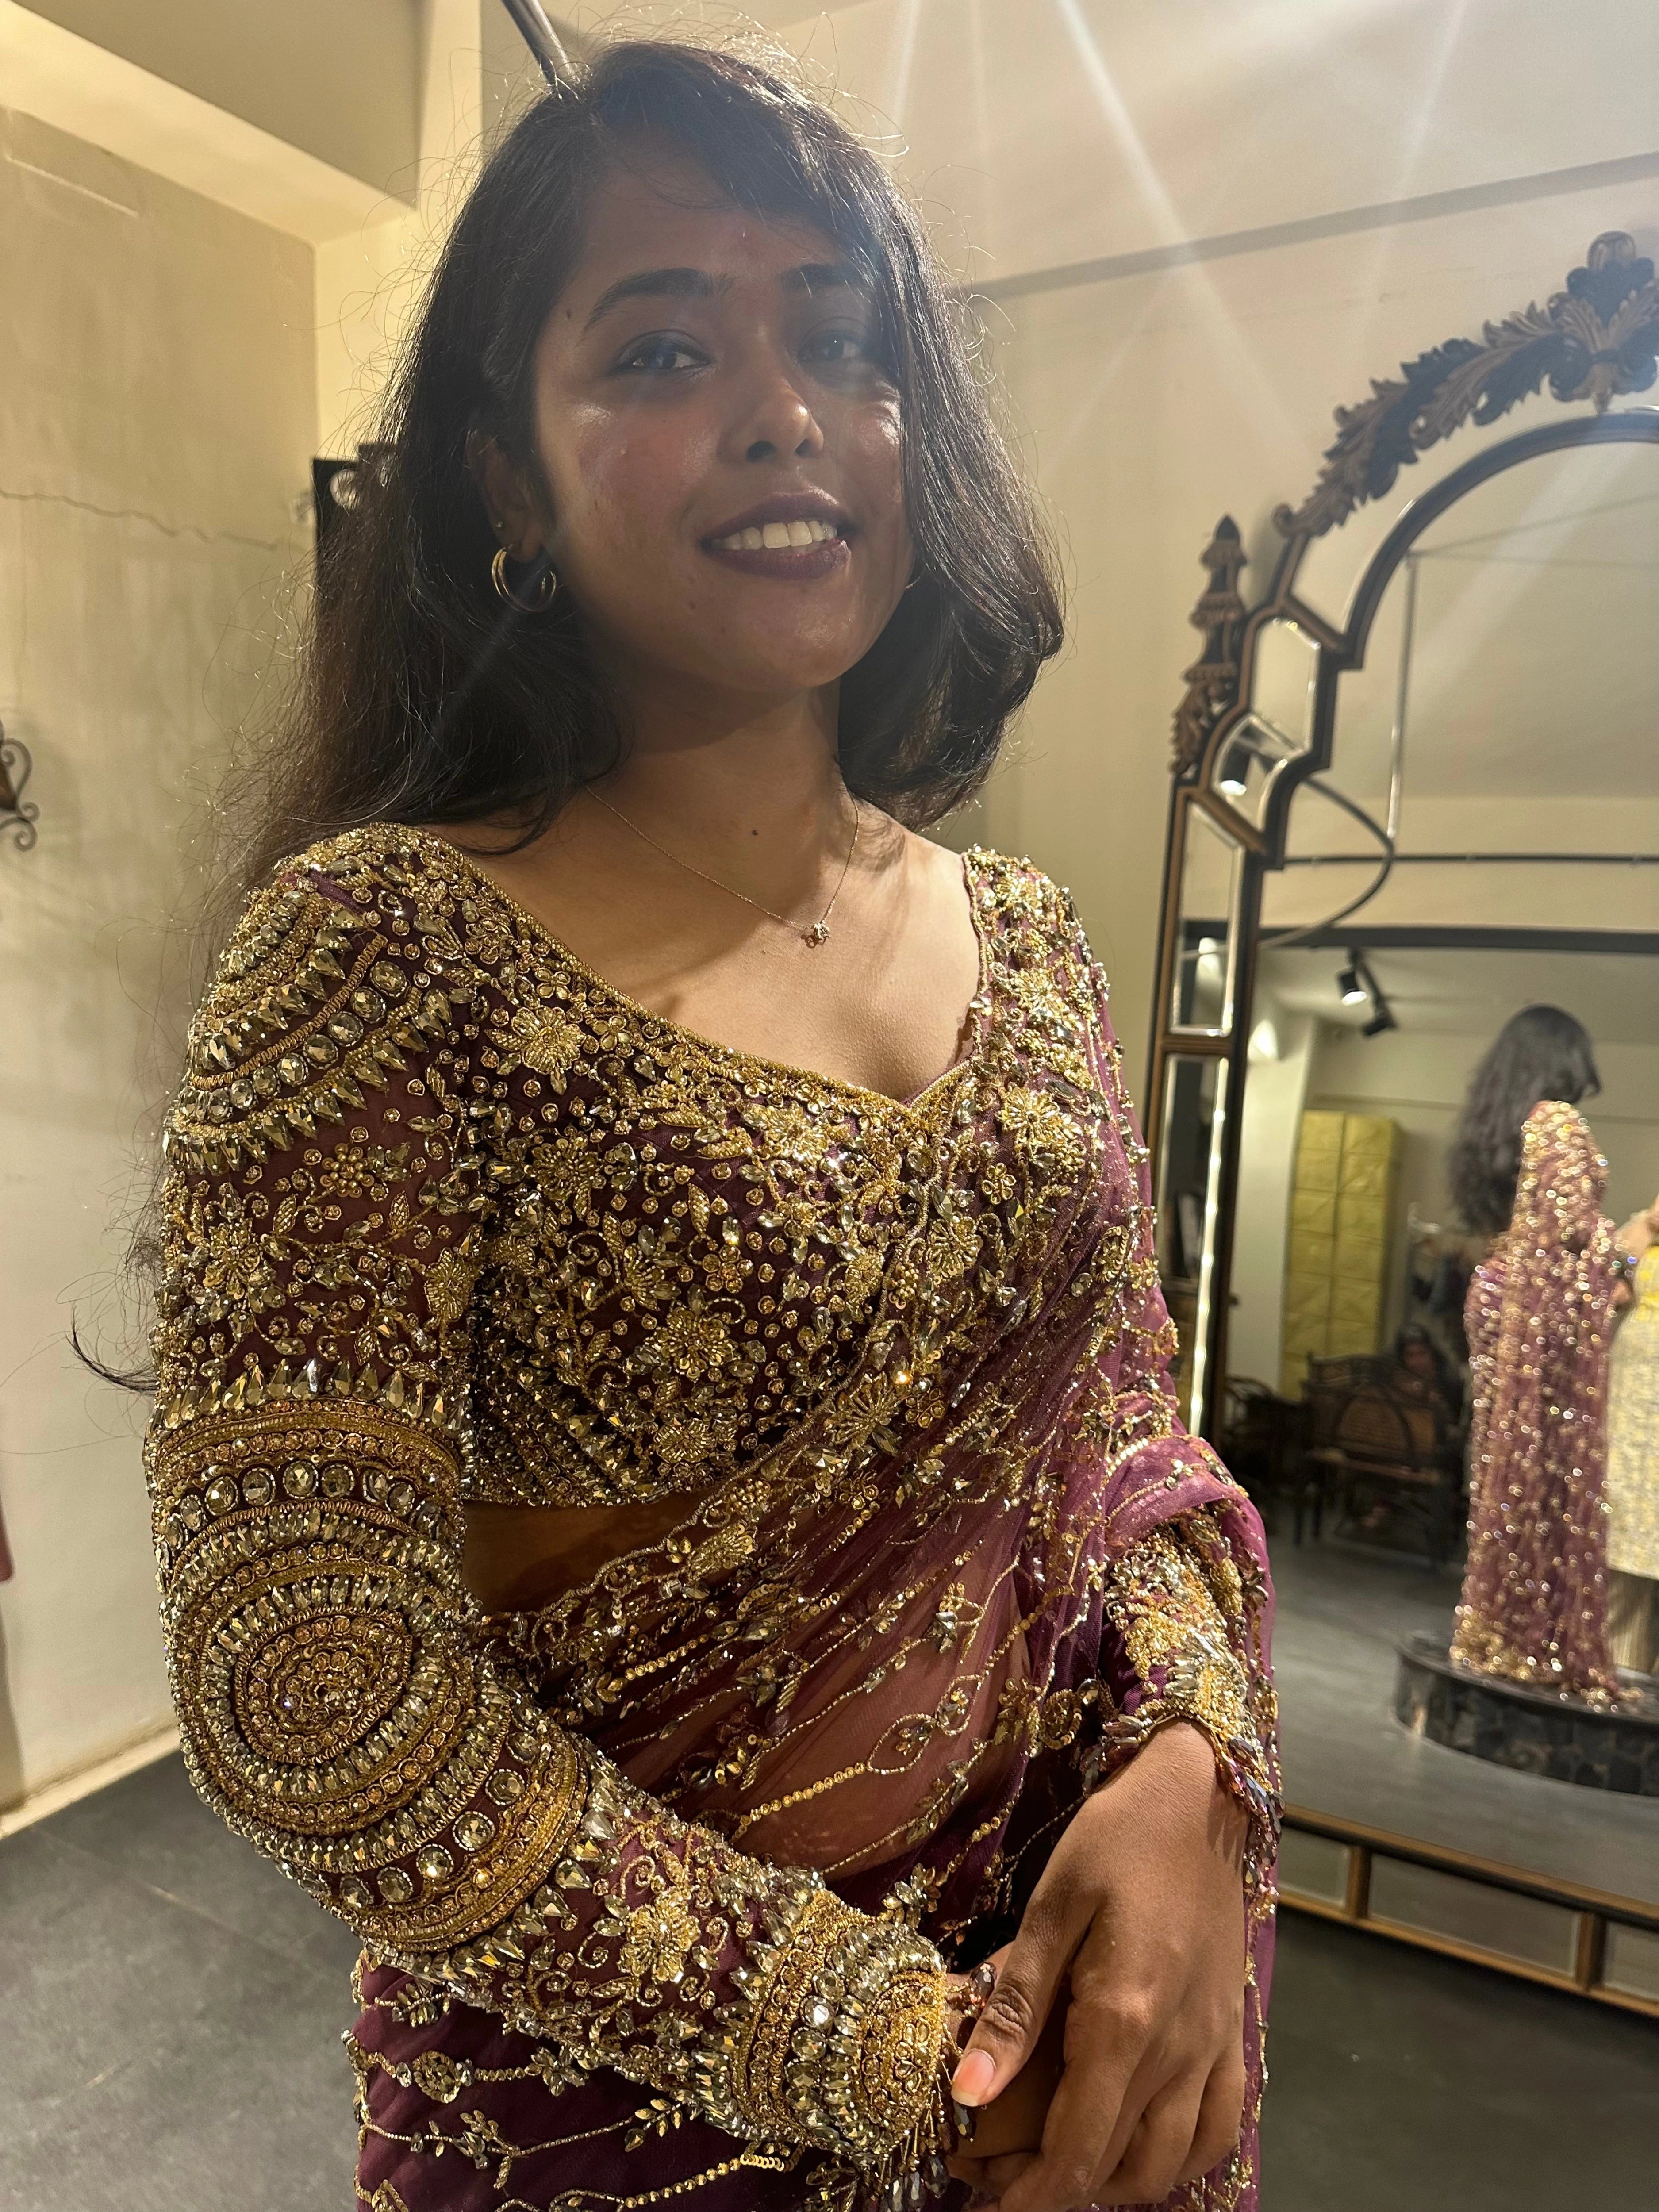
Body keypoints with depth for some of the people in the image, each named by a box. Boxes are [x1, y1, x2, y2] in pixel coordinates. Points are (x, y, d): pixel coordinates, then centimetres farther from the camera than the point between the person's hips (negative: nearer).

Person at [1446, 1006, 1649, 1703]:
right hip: (1550, 1307, -8)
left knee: (1505, 1463, 10)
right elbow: (1572, 1223, -16)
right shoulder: (1559, 1119, -9)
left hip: (1500, 1297, 8)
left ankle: (1495, 1631, 16)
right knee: (1553, 1470, -3)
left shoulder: (1495, 1123, 15)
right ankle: (1545, 1645, 3)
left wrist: (1612, 1243, 20)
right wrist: (1625, 1248, 3)